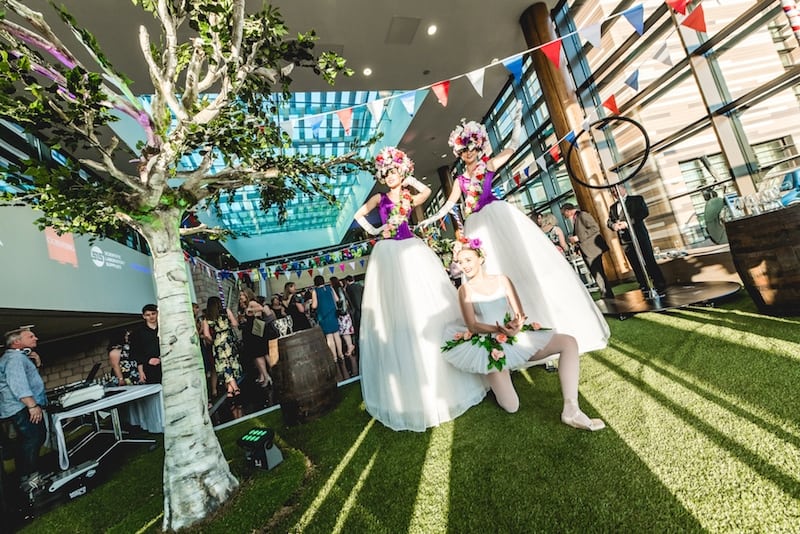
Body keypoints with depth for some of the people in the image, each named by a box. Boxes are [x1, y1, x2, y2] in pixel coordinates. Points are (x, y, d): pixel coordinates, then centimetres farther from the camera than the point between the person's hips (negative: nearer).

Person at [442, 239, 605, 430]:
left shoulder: (502, 280, 6)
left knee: (569, 342, -12)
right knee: (511, 407, -15)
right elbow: (472, 326, -9)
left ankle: (571, 411, -13)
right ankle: (497, 379, 18)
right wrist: (500, 329, -24)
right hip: (492, 346, -4)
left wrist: (516, 325, -20)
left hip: (517, 337, 4)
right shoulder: (465, 289, -1)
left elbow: (520, 314, 3)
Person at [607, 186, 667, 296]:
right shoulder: (612, 208, 17)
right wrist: (613, 225, -12)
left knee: (649, 261, 0)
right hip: (625, 240, 4)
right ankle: (645, 289, 15)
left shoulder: (636, 199, 4)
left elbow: (645, 212, -10)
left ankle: (660, 287, 10)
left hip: (639, 236, -4)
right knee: (636, 266, 7)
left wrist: (628, 222, -21)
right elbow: (609, 221, 11)